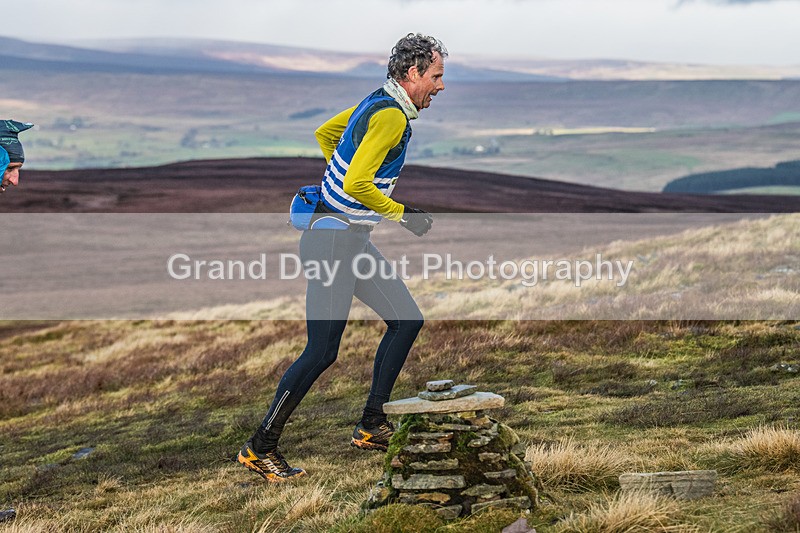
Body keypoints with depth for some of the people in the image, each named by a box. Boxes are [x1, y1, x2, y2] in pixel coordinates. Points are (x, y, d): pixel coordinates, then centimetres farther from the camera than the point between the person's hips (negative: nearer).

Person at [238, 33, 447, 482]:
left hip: (353, 238, 11)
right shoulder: (392, 116, -18)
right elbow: (357, 185, -26)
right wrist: (402, 214, -13)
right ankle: (260, 448, 1)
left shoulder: (378, 103, 12)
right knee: (322, 353, -9)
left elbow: (324, 133, 26)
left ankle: (372, 427, 17)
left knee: (407, 320, 11)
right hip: (335, 240, -11)